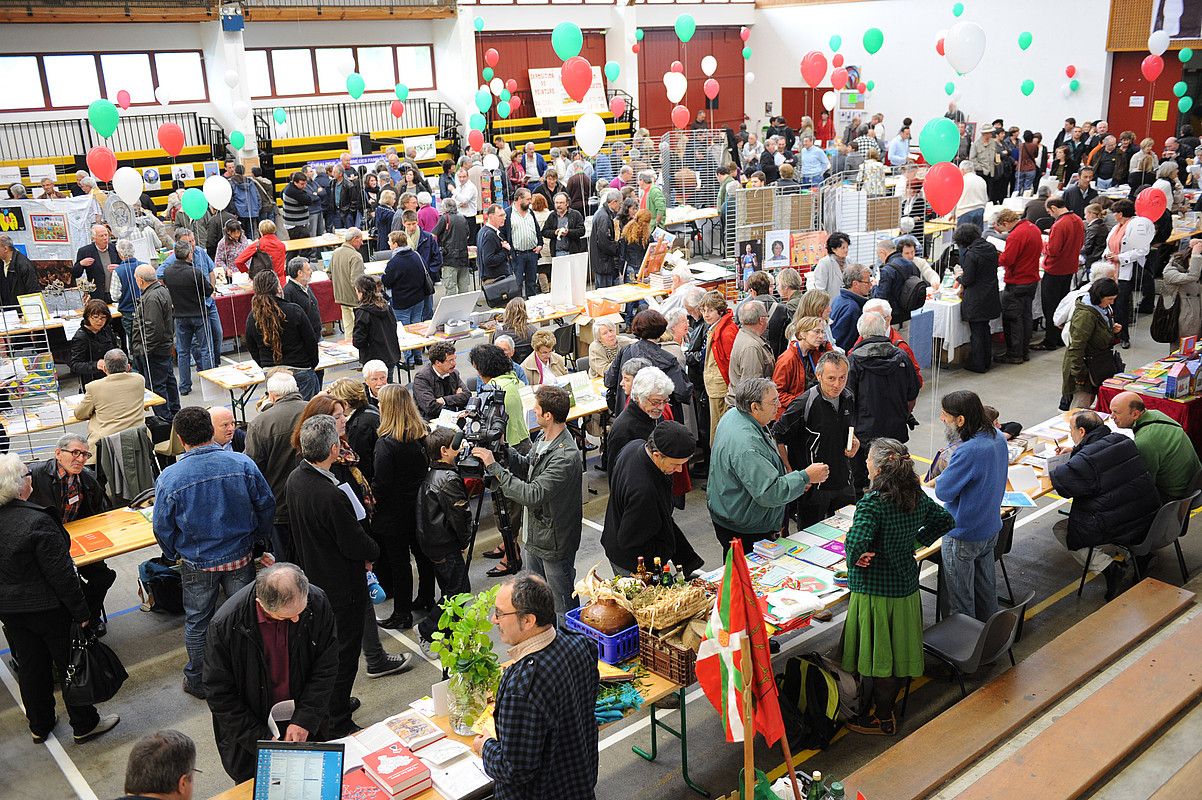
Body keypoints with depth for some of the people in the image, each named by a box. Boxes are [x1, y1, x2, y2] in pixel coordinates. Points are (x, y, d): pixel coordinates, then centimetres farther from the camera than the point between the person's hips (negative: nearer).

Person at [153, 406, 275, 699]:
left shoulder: (169, 478, -18)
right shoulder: (243, 464, -16)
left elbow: (163, 527, -8)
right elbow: (266, 506, -6)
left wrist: (174, 555, 13)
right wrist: (260, 544, 11)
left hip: (197, 564, -1)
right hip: (240, 556, 1)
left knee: (197, 622, 19)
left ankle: (198, 680, 35)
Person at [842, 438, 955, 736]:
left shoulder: (872, 503, -25)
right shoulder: (918, 497, -3)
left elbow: (856, 542, -37)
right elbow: (945, 520, 11)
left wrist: (855, 560, -16)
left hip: (875, 591, -7)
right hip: (907, 587, 7)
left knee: (878, 655, 9)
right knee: (897, 651, 19)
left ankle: (882, 719, 24)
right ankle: (887, 708, 36)